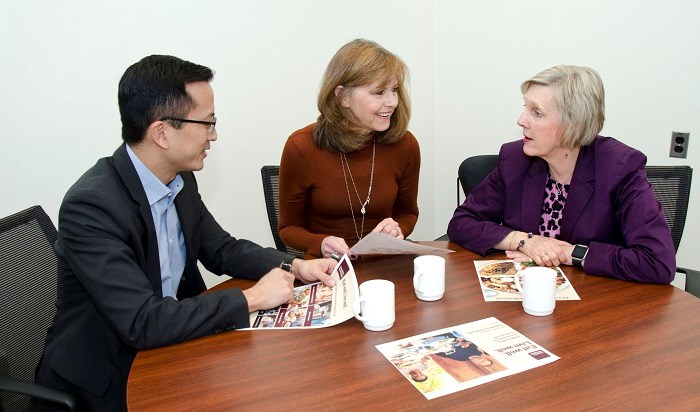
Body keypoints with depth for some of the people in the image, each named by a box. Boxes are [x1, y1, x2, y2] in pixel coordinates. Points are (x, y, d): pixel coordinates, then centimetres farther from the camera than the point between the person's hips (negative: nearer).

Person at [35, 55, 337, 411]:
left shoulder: (179, 179, -4)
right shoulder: (90, 206, -26)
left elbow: (221, 249, 8)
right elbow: (142, 323, -29)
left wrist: (294, 267, -7)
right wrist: (251, 299, -23)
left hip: (168, 345, 6)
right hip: (107, 379, -6)